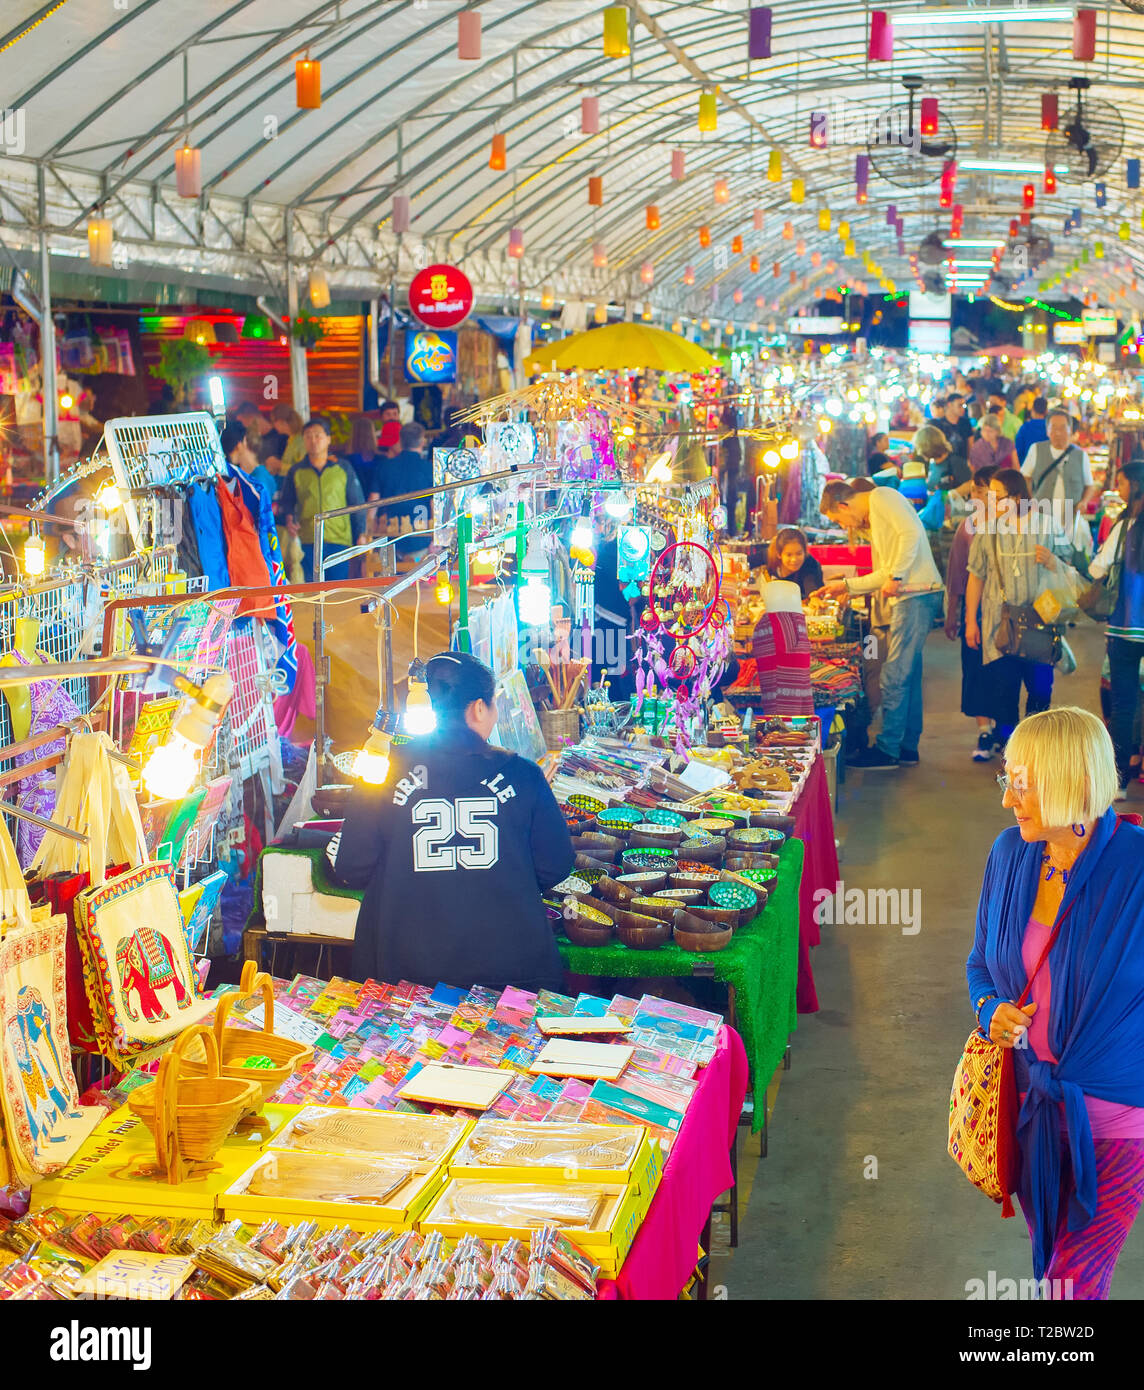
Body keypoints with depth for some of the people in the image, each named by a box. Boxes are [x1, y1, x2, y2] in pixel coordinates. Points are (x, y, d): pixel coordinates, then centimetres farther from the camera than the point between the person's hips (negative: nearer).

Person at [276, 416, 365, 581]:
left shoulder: (344, 469, 11)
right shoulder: (296, 472, 12)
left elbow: (357, 504, 13)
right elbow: (285, 501, 17)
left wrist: (361, 534, 5)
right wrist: (289, 519, -4)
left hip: (339, 541, -1)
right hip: (308, 542, 1)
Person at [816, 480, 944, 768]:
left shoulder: (882, 497, -4)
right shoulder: (873, 520, 24)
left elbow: (911, 532, -19)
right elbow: (883, 575, 28)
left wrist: (896, 576, -20)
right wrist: (847, 586, 30)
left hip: (917, 594, -10)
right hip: (909, 597, 10)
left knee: (895, 675, -8)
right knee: (908, 674, 13)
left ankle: (887, 748, -3)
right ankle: (908, 746, 18)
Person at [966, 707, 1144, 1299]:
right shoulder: (1010, 853, -3)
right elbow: (982, 961, 12)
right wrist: (991, 1008, -9)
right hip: (1031, 1102, 5)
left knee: (1076, 1279, 5)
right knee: (1047, 1262, 22)